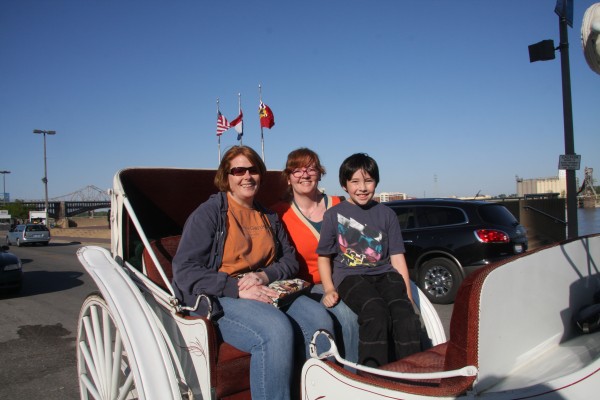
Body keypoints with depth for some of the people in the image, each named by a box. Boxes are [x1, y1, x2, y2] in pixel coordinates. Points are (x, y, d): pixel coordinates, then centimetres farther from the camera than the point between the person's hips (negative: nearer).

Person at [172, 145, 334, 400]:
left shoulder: (269, 217, 20)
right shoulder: (208, 213, 1)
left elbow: (290, 260, 15)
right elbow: (184, 271, -9)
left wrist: (265, 276, -8)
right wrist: (237, 288, -20)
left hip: (267, 291, 5)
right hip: (219, 299, -5)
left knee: (319, 319, -22)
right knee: (276, 330, -33)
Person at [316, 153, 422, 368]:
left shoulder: (386, 214, 15)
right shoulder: (334, 215, 9)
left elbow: (397, 257, 13)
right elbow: (324, 257, 13)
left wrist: (408, 296, 3)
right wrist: (329, 289, -2)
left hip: (385, 274, 3)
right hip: (350, 276, -2)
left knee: (406, 314, -28)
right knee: (376, 313, -33)